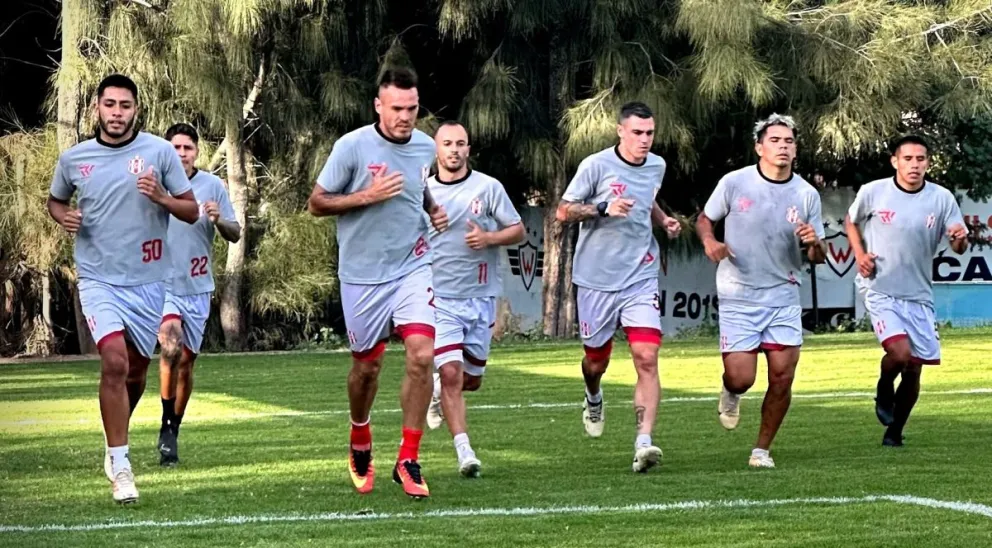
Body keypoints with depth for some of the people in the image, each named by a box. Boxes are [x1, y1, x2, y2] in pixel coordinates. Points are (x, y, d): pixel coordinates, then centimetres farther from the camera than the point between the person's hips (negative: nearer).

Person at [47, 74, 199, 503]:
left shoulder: (160, 152, -4)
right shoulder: (73, 158, 0)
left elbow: (191, 212, -1)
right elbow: (55, 200, 18)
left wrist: (161, 198, -20)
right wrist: (64, 217, -4)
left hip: (147, 281, 1)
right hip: (99, 279, -1)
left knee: (136, 371, 12)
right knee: (114, 362, -20)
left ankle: (116, 445, 39)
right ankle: (120, 462, -13)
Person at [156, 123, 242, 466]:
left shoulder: (212, 186, 2)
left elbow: (235, 235, 4)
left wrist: (219, 220, -16)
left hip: (197, 287, 3)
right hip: (160, 283, -3)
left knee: (186, 361, 9)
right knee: (171, 343, -26)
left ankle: (173, 432, 26)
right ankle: (166, 427, -17)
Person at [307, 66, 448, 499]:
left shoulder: (425, 147, 4)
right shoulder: (352, 146, -11)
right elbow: (316, 203, -7)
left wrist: (433, 210, 7)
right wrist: (368, 196, -19)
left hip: (413, 268, 3)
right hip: (363, 274, -3)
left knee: (422, 356, -15)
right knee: (367, 366, 8)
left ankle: (408, 461, -6)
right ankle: (360, 447, 37)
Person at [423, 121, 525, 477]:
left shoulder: (488, 188, 0)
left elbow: (518, 231, 3)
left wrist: (489, 238, -15)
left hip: (481, 298, 1)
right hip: (439, 298, -1)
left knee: (471, 380, 10)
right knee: (451, 373, -16)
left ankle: (439, 389, 45)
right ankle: (464, 453, -15)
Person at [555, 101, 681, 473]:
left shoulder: (657, 166, 7)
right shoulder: (596, 165, -9)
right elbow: (563, 212, -7)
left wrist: (664, 220, 8)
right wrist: (604, 208, -22)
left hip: (641, 279, 2)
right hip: (597, 279, -2)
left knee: (647, 358, -15)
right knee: (596, 361, 12)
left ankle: (643, 443, -21)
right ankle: (593, 398, 49)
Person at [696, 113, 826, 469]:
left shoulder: (807, 195, 1)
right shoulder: (734, 183, -5)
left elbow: (819, 258, 7)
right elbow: (704, 219, 9)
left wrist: (814, 244, -17)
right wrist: (709, 241, -13)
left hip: (784, 296, 2)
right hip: (738, 296, -2)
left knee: (782, 378, -6)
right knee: (741, 378, -9)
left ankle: (762, 449, 14)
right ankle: (731, 394, 30)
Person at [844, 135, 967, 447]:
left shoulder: (942, 198, -4)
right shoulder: (872, 192, -6)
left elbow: (958, 248, -2)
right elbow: (851, 221, 13)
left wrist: (960, 239, -26)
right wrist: (860, 254, -2)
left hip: (919, 295, 3)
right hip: (880, 290, -3)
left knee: (914, 369, 6)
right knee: (900, 353, -23)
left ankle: (894, 432, 26)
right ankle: (884, 393, 10)